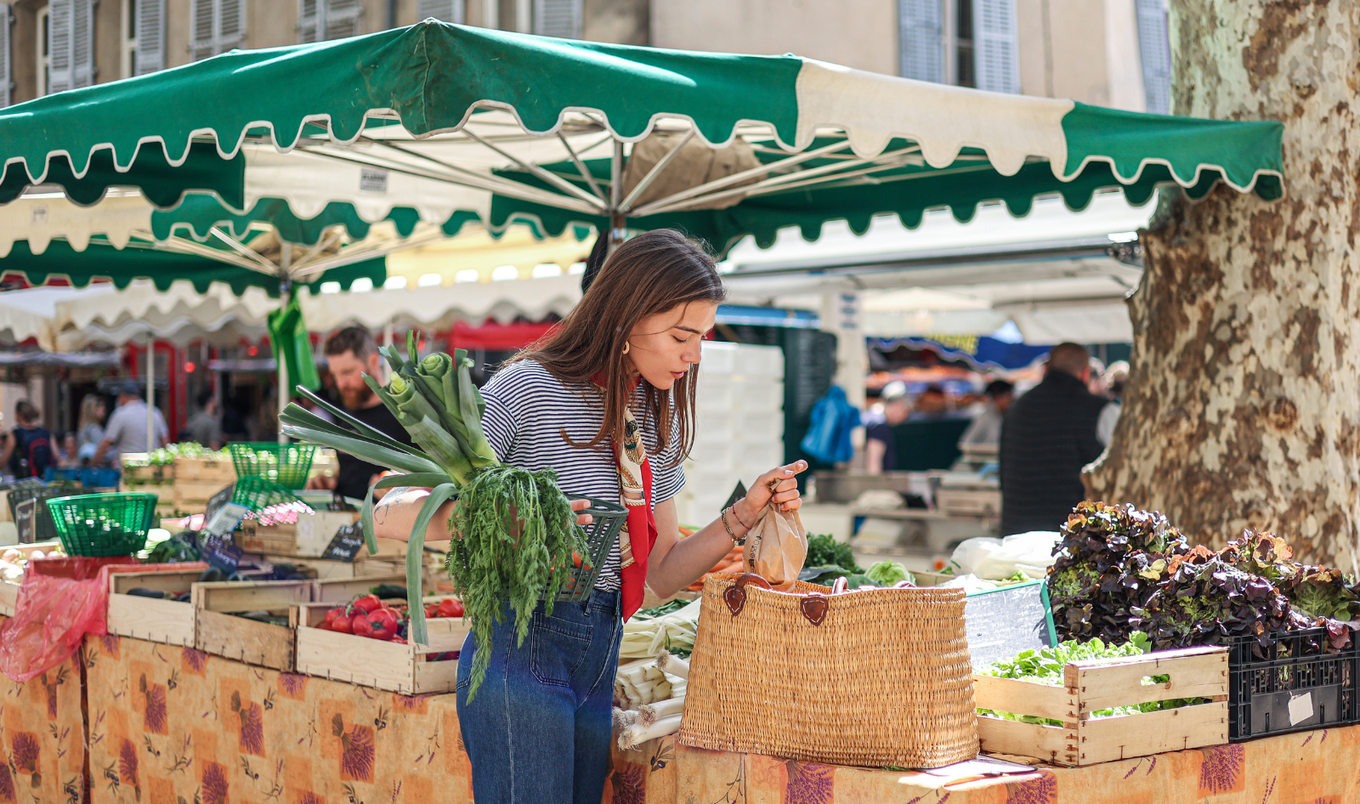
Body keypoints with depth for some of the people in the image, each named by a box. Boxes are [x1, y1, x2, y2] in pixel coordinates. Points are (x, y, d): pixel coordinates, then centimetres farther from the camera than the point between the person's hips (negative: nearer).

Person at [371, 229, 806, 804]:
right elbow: (391, 516, -14)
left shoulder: (659, 417, 12)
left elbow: (660, 575, 15)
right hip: (521, 652, -7)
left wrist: (744, 515, 2)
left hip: (600, 660, 7)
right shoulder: (527, 390, -11)